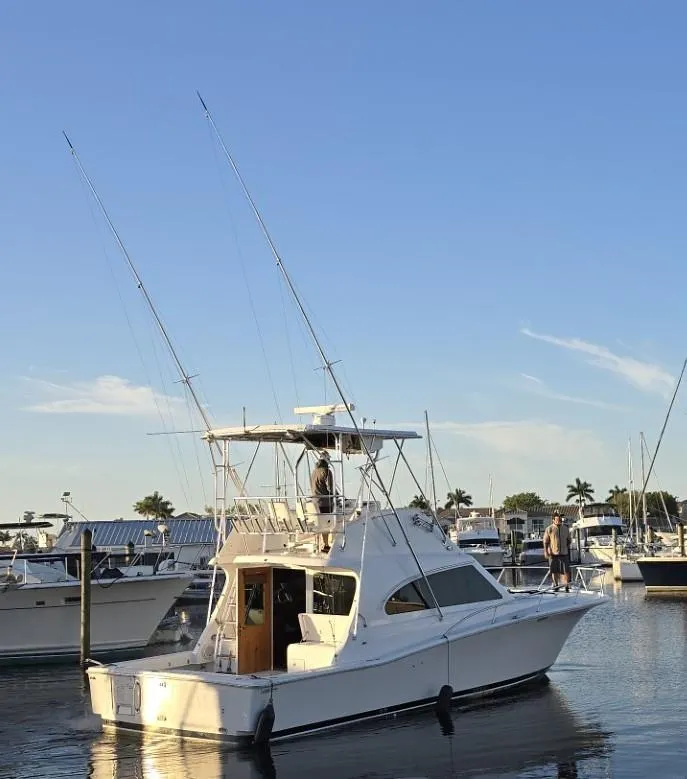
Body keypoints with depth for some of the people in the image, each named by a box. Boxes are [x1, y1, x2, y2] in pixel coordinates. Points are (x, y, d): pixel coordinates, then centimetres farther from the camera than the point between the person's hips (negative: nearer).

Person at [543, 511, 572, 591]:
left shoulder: (565, 528, 10)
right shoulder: (549, 529, -2)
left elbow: (569, 540, 22)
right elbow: (545, 542, -3)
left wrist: (567, 547, 10)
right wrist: (546, 552, -11)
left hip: (564, 553, 2)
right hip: (553, 553, -2)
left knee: (566, 570, -4)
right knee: (554, 571, 5)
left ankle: (567, 586, 2)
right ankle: (556, 584, 19)